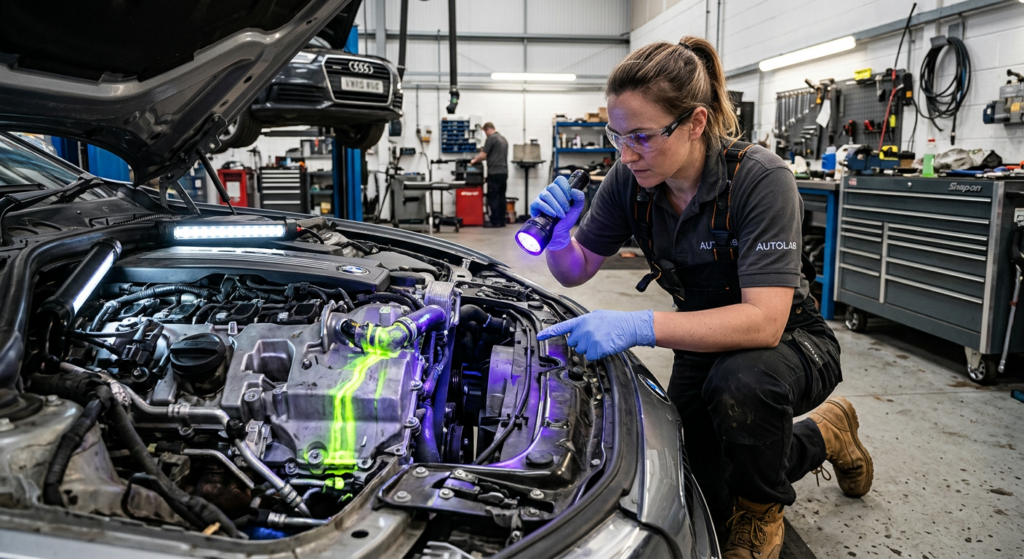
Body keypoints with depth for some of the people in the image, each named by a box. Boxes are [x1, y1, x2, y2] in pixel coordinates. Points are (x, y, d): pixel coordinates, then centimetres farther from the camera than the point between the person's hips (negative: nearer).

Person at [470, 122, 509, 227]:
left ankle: (495, 222, -4)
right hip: (504, 172, 8)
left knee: (493, 198, -4)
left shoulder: (491, 139, -10)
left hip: (494, 173, -8)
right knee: (501, 197, 9)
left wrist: (474, 160, 6)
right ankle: (502, 220, 9)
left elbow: (483, 155, -11)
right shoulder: (503, 139, 17)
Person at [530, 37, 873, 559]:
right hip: (706, 345, 5)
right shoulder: (630, 181, -12)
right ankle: (816, 437, 29)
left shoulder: (760, 178, -29)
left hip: (789, 343, -5)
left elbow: (763, 322, -37)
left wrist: (639, 327, -47)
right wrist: (558, 233, -25)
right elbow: (576, 269, -1)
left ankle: (761, 506, -4)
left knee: (738, 383, -40)